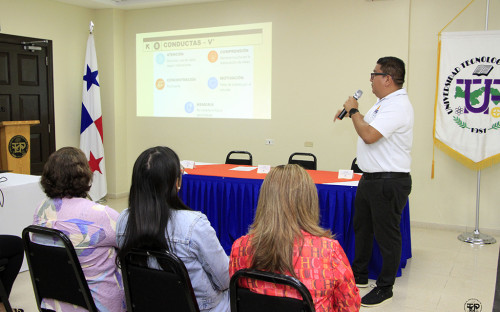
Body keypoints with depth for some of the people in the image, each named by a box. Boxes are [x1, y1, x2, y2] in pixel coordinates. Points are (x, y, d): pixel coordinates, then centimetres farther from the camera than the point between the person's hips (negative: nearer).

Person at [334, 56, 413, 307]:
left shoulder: (398, 106, -21)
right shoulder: (383, 102, 12)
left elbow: (369, 135, -30)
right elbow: (368, 124, 27)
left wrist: (353, 110, -15)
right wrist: (351, 112, 11)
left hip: (389, 182, -11)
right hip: (370, 179, 11)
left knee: (386, 235, 2)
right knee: (362, 227, 20)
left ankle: (385, 287, 17)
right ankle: (359, 275, 36)